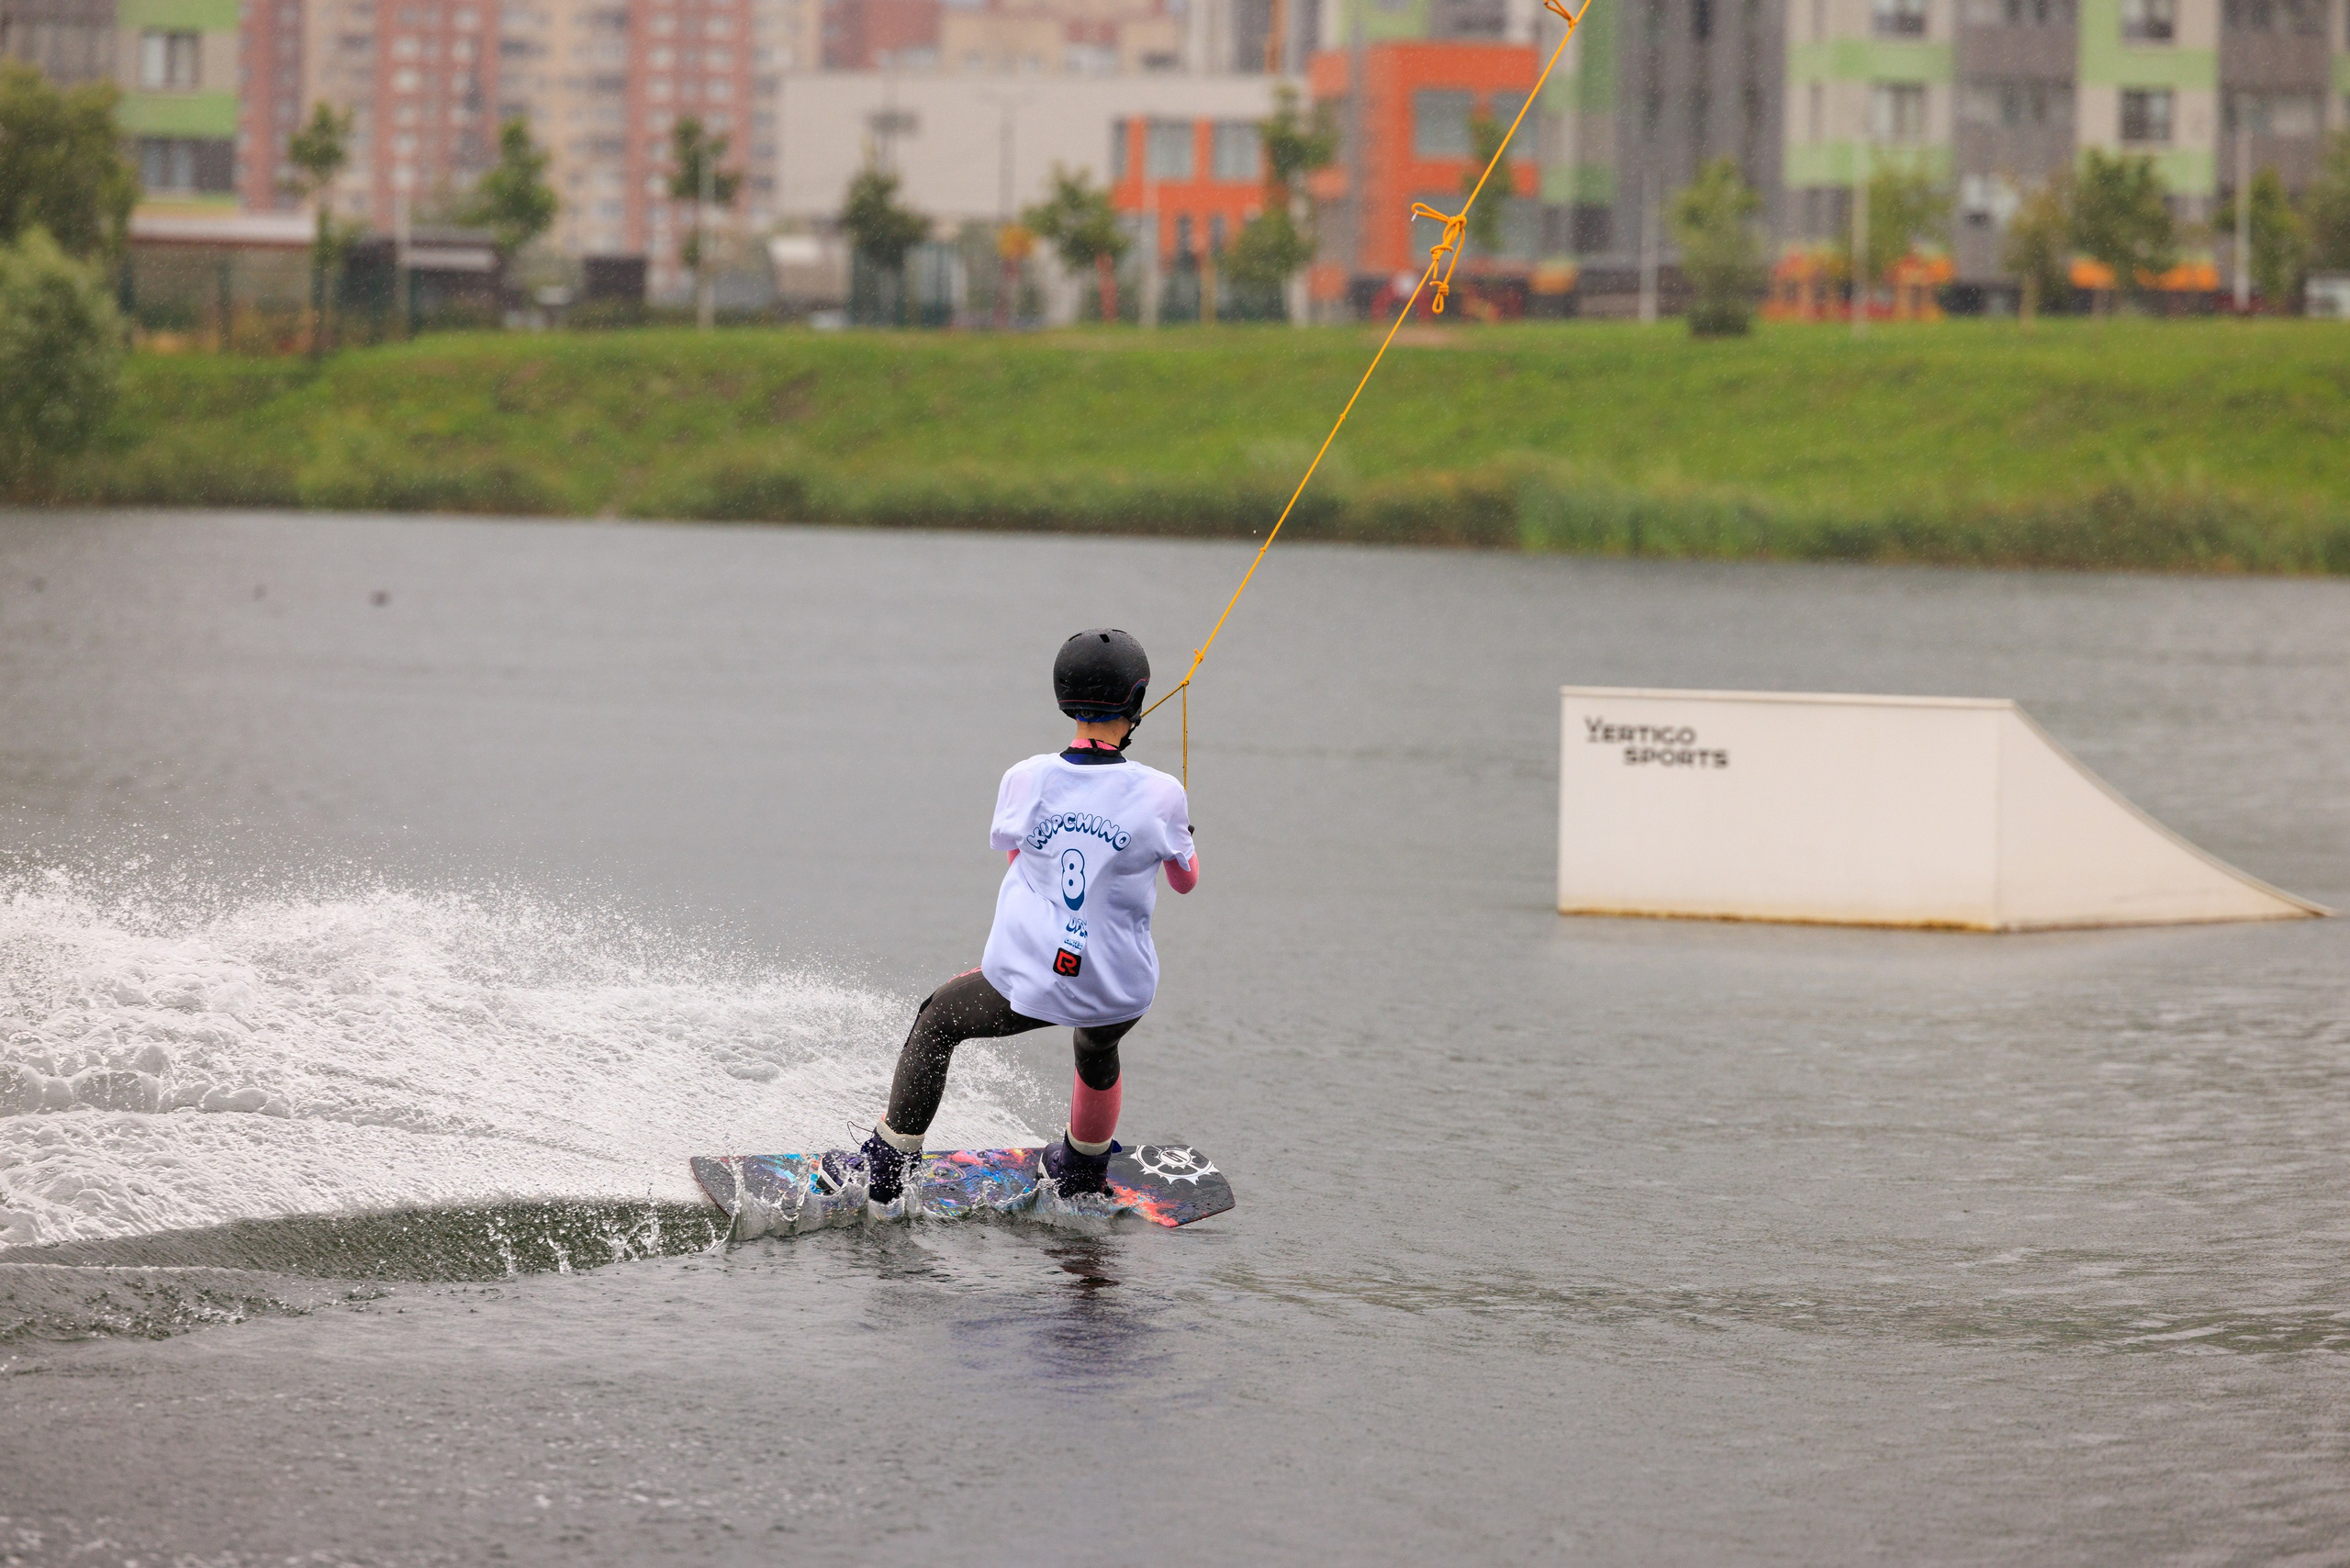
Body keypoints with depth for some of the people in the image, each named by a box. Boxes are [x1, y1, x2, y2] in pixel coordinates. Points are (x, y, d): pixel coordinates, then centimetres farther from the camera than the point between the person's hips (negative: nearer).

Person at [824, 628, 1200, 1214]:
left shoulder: (1025, 780, -6)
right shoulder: (1160, 795, -10)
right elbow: (1185, 880, 9)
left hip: (1025, 982, -1)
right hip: (1120, 991, 1)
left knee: (939, 1017, 29)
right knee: (1097, 1046, 38)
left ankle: (885, 1174, 28)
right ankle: (1083, 1173, 57)